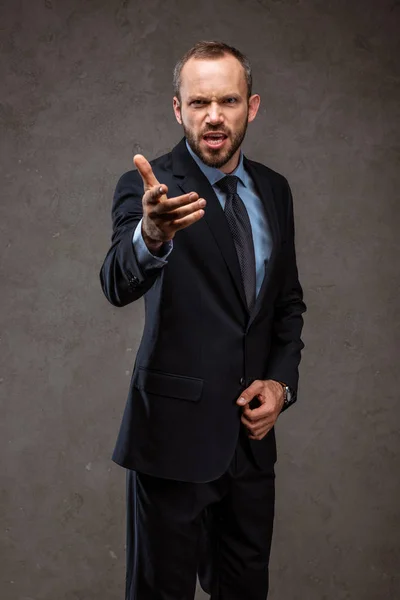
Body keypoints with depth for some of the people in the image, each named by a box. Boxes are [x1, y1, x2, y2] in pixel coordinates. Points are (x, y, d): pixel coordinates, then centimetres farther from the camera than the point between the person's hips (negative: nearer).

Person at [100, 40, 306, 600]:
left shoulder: (274, 190, 7)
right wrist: (151, 234, -50)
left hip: (252, 433, 5)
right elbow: (119, 284, -28)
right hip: (175, 433, -4)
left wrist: (281, 381, 0)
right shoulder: (149, 186, -10)